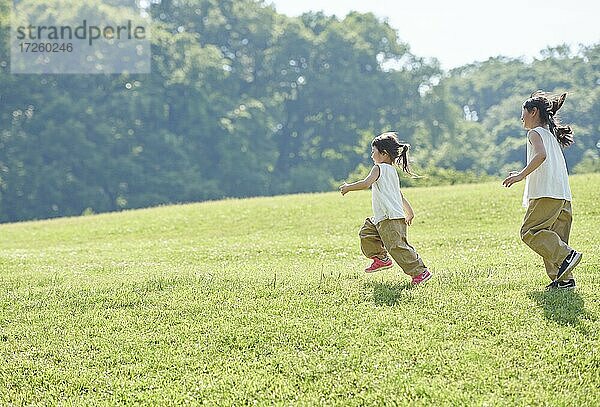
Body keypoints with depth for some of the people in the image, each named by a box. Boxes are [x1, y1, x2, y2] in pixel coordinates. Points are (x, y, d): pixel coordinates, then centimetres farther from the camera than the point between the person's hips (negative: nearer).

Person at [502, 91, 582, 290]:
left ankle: (566, 255, -20)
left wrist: (521, 175, -21)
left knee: (530, 232, -9)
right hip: (562, 194, 9)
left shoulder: (535, 133, -3)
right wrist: (525, 175, 31)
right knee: (554, 237, 9)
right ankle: (564, 278, 4)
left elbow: (541, 155, -23)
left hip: (546, 193, -9)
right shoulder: (551, 133, 23)